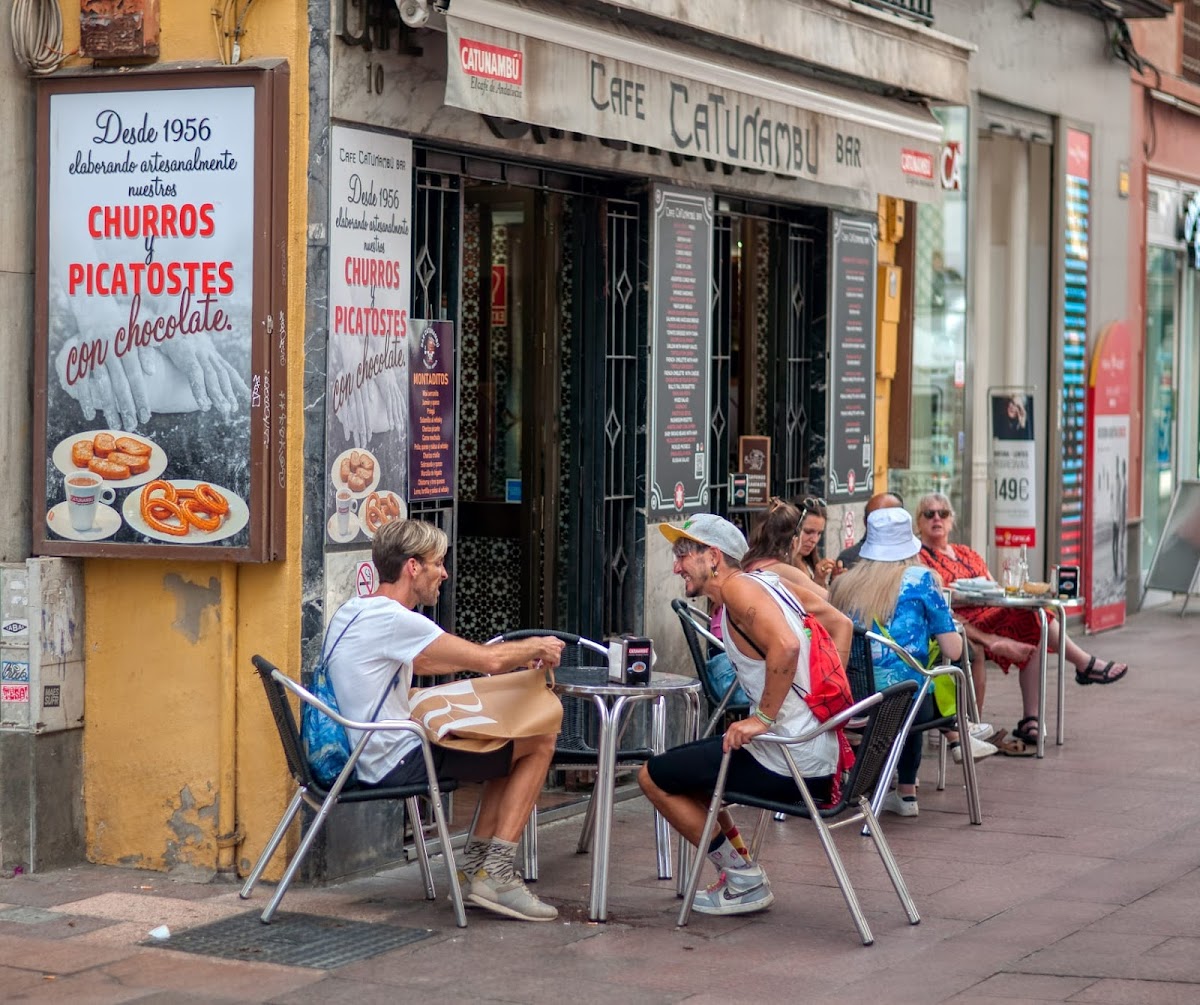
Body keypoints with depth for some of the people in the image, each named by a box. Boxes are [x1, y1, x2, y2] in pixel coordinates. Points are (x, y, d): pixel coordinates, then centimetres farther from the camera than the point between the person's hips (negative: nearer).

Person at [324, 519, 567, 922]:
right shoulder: (392, 619, -19)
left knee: (509, 746, 22)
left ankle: (475, 866, 18)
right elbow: (487, 660, -20)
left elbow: (419, 663, 25)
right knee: (539, 744, -3)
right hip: (398, 763, -10)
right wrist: (536, 646, 1)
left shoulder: (353, 611, 12)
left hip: (369, 758, 10)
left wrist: (517, 656, 20)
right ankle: (495, 874, -2)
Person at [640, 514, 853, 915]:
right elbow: (840, 624, 18)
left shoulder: (739, 587, -13)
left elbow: (785, 645, -29)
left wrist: (764, 717, -22)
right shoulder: (770, 582, 13)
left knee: (653, 777, 2)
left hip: (791, 763, -10)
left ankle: (744, 878, 7)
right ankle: (739, 870, 23)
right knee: (683, 765, 26)